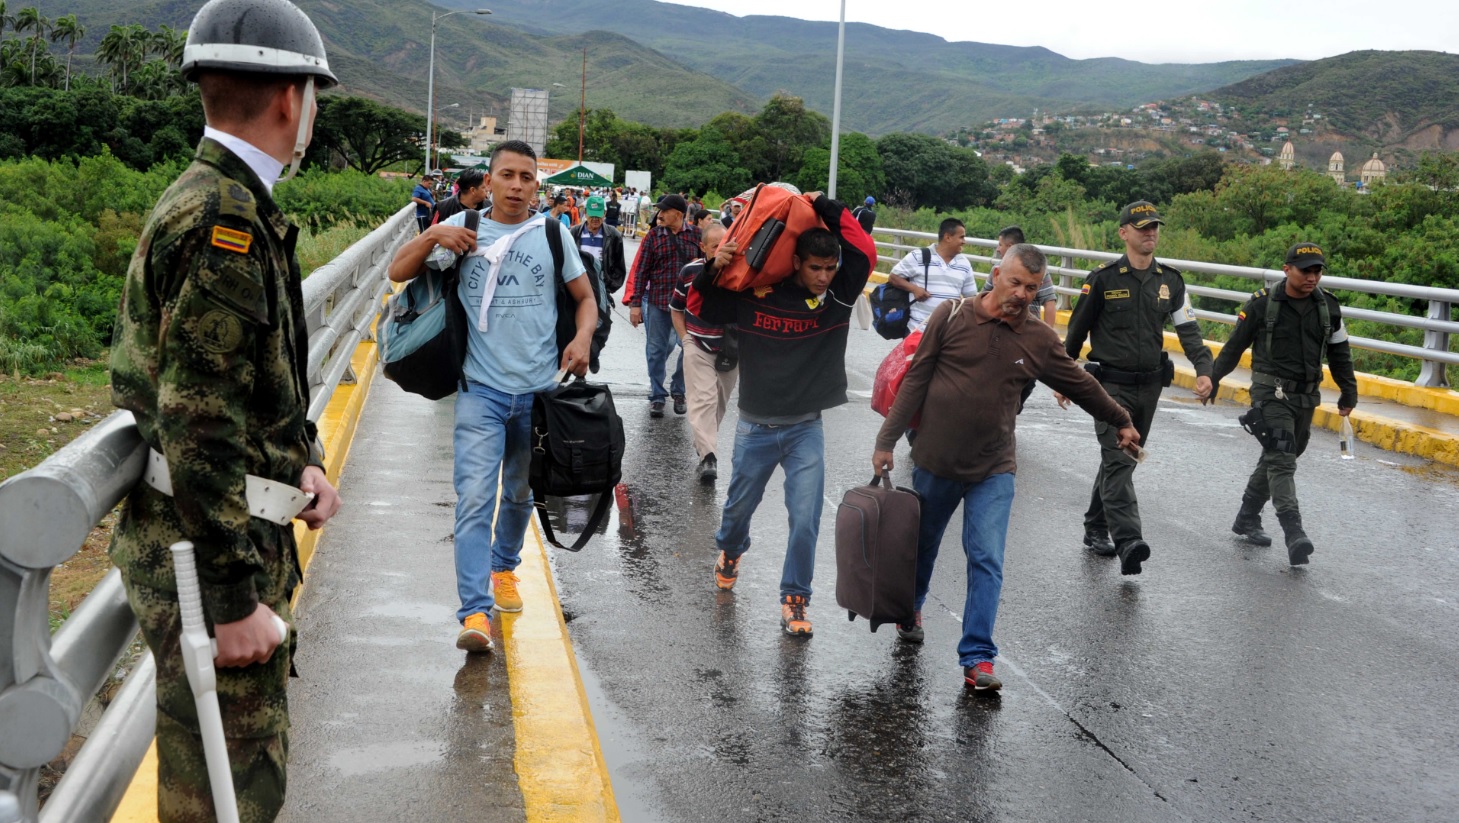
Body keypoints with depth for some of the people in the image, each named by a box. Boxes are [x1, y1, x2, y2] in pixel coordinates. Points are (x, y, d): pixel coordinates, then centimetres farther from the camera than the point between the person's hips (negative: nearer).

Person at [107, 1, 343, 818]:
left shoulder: (215, 201, 13)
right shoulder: (226, 217, -21)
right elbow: (199, 421, -25)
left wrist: (303, 461, 9)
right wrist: (234, 598, -23)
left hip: (233, 531, 10)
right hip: (206, 548, -10)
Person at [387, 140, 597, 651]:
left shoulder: (552, 233, 4)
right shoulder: (465, 229, 2)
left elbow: (585, 297, 10)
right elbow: (398, 272, 4)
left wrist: (583, 338, -11)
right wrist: (432, 236, -14)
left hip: (538, 390, 2)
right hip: (482, 389, -2)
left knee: (519, 494, 18)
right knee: (474, 498, -13)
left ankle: (504, 568, 44)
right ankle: (475, 613, -14)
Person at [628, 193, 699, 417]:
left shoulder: (696, 234, 0)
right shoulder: (654, 235, 0)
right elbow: (642, 270, 0)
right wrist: (635, 303, -5)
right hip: (658, 302, 0)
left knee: (689, 348, 7)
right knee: (657, 350, 6)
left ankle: (678, 392, 26)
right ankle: (657, 396, 17)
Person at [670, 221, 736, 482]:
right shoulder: (690, 272, -5)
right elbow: (676, 308, 10)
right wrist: (685, 338, 1)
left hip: (732, 349, 2)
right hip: (698, 346, -1)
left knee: (720, 400, 14)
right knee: (703, 399, -14)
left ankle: (703, 441, 35)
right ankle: (707, 456, -19)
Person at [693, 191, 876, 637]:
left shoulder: (838, 296, -4)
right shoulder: (755, 296, -10)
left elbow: (865, 251, -13)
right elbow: (702, 306, -1)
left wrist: (825, 207, -11)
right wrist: (714, 270, -19)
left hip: (807, 429, 1)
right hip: (756, 428, 0)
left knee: (806, 519, -6)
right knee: (740, 505, 17)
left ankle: (794, 600, 8)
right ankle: (730, 553, 49)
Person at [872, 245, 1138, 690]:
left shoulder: (1040, 341, -1)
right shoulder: (952, 316, -7)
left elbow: (1082, 385, 14)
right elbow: (916, 381, -5)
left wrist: (1121, 421, 25)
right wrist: (887, 440, -5)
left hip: (993, 471, 0)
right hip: (935, 462, 0)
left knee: (987, 562, -7)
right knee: (921, 545, 19)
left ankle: (977, 658, 0)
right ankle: (911, 608, 47)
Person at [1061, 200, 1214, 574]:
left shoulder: (1170, 280, 6)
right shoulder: (1103, 278, -7)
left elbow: (1188, 329, 5)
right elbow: (1076, 331, 0)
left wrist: (1204, 370, -11)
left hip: (1149, 386, 5)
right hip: (1111, 384, -5)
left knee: (1121, 459, 14)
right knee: (1118, 461, -15)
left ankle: (1096, 529, 28)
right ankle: (1128, 541, -24)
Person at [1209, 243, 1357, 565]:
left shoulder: (1328, 308, 3)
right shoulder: (1262, 304, -10)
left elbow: (1340, 353, 13)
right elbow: (1235, 345, 0)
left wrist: (1348, 393, 16)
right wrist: (1213, 379, 5)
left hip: (1306, 397, 5)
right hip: (1270, 392, -5)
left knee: (1276, 458, 14)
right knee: (1281, 460, -15)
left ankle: (1247, 519, 28)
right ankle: (1294, 534, -23)